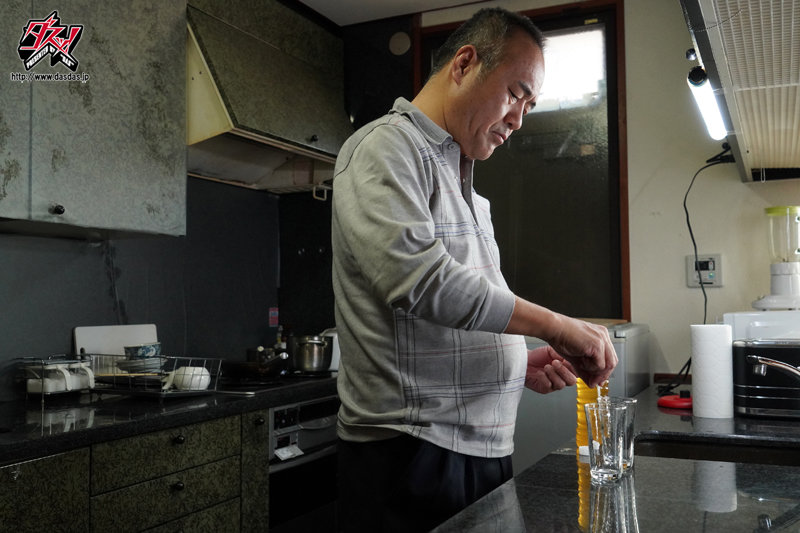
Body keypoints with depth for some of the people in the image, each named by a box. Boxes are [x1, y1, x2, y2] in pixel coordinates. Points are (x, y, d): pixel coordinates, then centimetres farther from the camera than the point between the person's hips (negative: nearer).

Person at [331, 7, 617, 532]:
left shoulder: (463, 182, 19)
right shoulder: (387, 146, -8)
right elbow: (415, 273, -25)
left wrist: (520, 363, 6)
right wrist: (554, 326, -19)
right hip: (412, 446, -8)